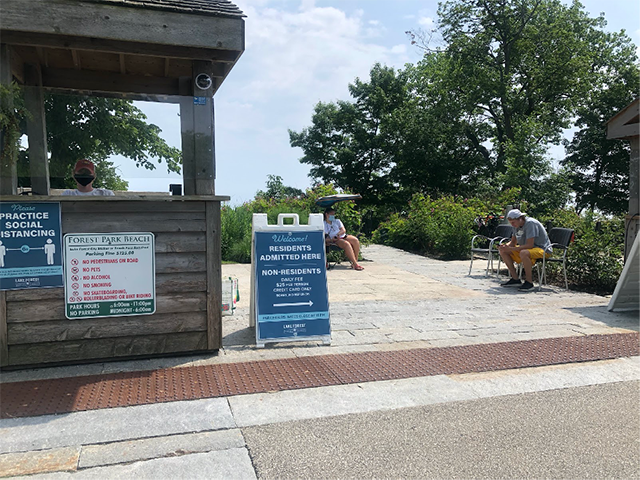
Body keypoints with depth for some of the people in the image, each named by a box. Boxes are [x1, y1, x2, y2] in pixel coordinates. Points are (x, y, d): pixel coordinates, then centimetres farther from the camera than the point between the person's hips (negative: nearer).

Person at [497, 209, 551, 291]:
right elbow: (513, 242, 10)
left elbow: (530, 245, -30)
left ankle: (529, 282, -25)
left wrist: (511, 249, -31)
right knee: (503, 251, -2)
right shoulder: (517, 225, 3)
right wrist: (505, 246, -13)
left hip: (542, 249, -9)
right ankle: (515, 279, 1)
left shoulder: (530, 223, -24)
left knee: (524, 253, -40)